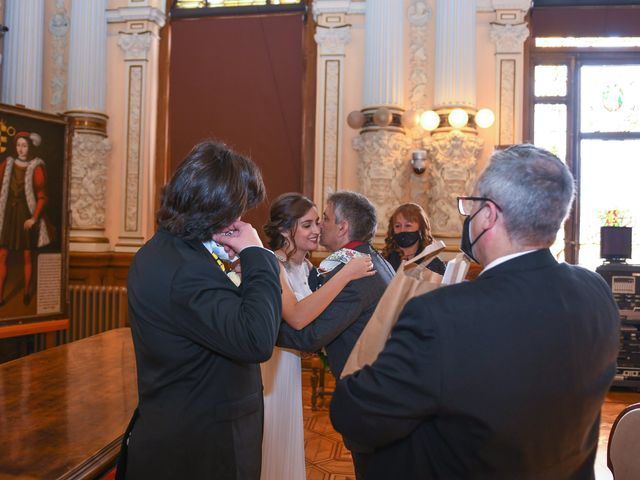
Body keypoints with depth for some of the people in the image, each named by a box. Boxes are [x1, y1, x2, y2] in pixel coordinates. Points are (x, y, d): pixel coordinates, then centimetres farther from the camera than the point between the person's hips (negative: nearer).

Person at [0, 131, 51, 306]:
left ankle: (27, 292, 18)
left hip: (26, 215, -3)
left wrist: (34, 218, -15)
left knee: (27, 256, 5)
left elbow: (42, 196, -7)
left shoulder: (36, 168, -6)